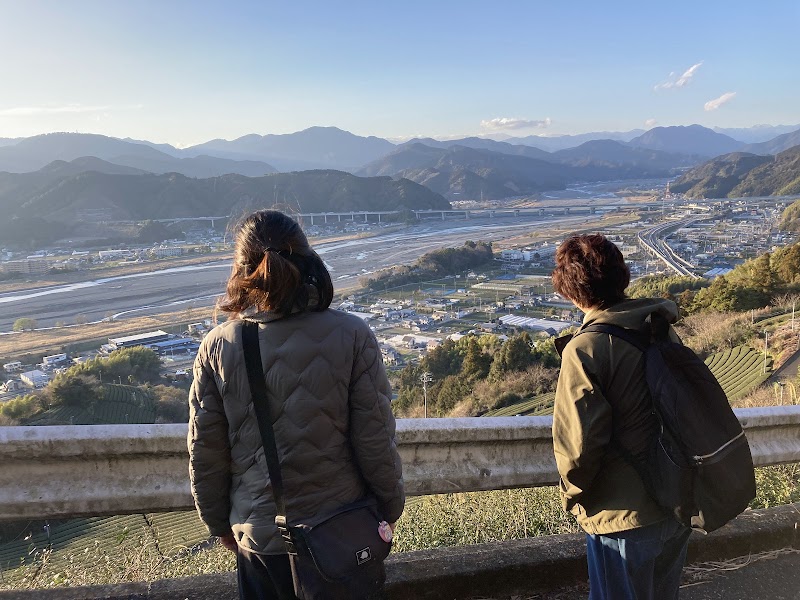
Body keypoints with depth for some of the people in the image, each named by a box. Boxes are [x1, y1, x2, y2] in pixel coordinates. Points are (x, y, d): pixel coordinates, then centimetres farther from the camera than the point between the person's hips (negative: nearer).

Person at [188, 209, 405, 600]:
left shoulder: (218, 347, -10)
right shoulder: (351, 336, -15)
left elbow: (205, 453, -3)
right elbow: (375, 439, -12)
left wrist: (219, 523, 13)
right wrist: (390, 508, 4)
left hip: (259, 534, 2)